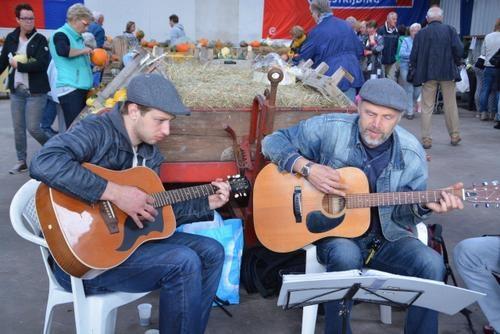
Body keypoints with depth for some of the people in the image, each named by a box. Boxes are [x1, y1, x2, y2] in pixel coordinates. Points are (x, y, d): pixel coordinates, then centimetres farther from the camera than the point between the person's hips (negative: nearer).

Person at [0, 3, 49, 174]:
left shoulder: (40, 39, -6)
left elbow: (42, 64, -18)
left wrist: (18, 65, -14)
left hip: (36, 92, -4)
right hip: (16, 91, 5)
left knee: (33, 128, -6)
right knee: (18, 128, 9)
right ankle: (21, 161, 21)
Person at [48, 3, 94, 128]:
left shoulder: (77, 37, 18)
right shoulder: (61, 35, -7)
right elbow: (62, 51, -30)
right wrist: (83, 50, -16)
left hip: (81, 88, 9)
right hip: (69, 88, -9)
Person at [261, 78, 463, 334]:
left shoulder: (411, 153, -6)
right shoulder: (329, 128, -12)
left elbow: (403, 213, 4)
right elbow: (273, 142, -7)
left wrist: (424, 206, -19)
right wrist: (307, 167, -22)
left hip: (386, 237, 3)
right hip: (334, 231, -2)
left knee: (431, 263, -23)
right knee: (345, 255, -36)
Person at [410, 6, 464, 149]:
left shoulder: (421, 33, -1)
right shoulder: (450, 30, -1)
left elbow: (413, 55, -3)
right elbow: (459, 49, -9)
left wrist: (417, 69, 13)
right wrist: (456, 62, 9)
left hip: (428, 73, 0)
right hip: (448, 72, 0)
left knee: (427, 107, 5)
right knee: (450, 105, 12)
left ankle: (426, 139, 4)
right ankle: (454, 135, 20)